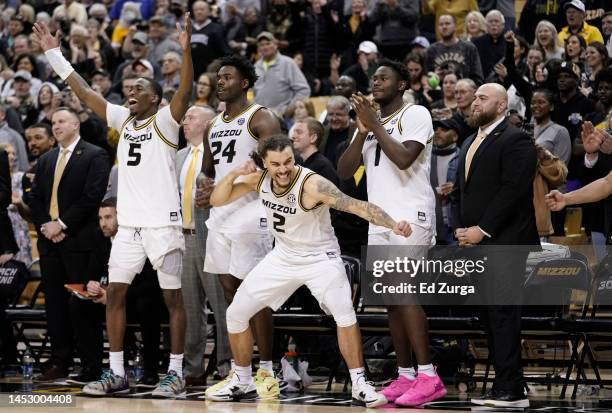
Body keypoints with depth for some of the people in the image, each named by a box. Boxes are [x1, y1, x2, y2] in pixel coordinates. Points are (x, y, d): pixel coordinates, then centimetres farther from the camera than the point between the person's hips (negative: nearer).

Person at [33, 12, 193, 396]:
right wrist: (54, 53, 15)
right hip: (128, 224, 7)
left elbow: (185, 91, -21)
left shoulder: (164, 121, -4)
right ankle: (117, 373, 10)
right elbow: (85, 91, 16)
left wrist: (186, 49, -35)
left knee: (173, 297, -1)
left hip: (163, 223, -7)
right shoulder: (122, 119, 13)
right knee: (115, 294, 5)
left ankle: (176, 373, 4)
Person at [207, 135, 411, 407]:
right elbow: (217, 200, -3)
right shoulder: (258, 179, -12)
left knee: (344, 313, -29)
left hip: (320, 257, -6)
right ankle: (242, 382, 23)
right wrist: (234, 174, -22)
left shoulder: (312, 184, -30)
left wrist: (393, 224, -54)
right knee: (236, 314, 4)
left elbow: (358, 206, -38)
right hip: (283, 257, 6)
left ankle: (359, 385, -17)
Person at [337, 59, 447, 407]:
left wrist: (375, 125, -13)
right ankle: (405, 376, 8)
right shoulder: (371, 121, 19)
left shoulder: (415, 114, -4)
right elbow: (344, 172, 11)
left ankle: (428, 377, -17)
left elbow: (404, 159, -20)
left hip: (410, 216, -8)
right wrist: (362, 132, -2)